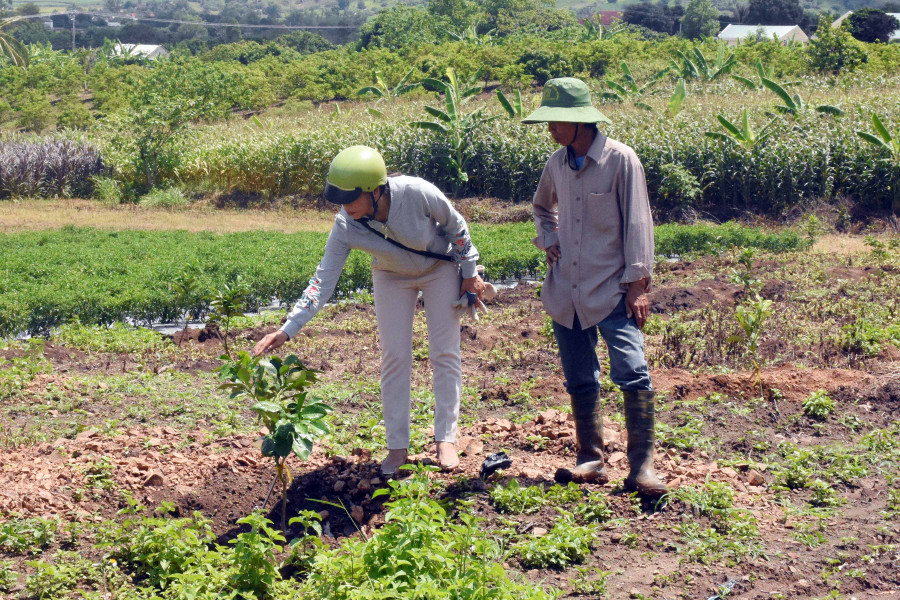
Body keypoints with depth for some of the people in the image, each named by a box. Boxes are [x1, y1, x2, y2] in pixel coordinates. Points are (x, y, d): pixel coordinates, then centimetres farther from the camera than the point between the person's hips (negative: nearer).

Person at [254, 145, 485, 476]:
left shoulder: (417, 193, -37)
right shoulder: (346, 226, -30)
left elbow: (456, 226, -18)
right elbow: (324, 278, -25)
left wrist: (470, 274, -8)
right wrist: (288, 329, -33)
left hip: (440, 267, -2)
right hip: (392, 276, 2)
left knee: (445, 353, -1)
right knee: (394, 357, 0)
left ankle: (446, 439, 9)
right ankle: (397, 446, 9)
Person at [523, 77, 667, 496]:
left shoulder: (620, 159, -10)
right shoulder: (557, 163, 7)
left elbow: (636, 223, -9)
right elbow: (542, 207, 28)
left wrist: (638, 283, -12)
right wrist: (548, 240, 9)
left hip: (612, 289, -6)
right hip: (565, 290, 6)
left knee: (631, 372, -15)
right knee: (579, 380, 11)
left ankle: (642, 465, -10)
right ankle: (590, 459, 21)